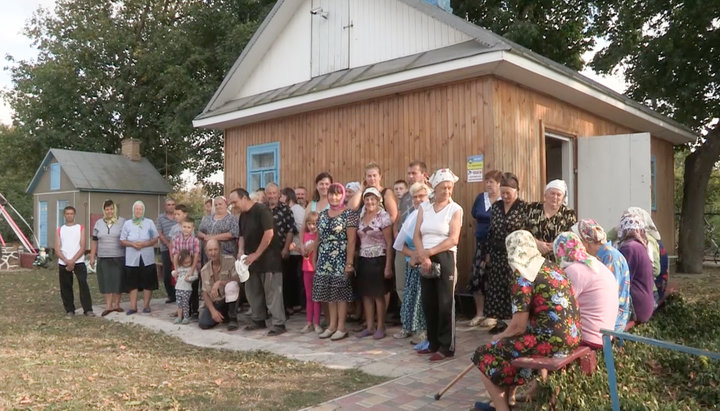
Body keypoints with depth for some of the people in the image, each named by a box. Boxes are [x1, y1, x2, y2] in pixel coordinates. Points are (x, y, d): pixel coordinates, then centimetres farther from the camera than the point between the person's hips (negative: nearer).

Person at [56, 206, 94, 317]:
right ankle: (69, 310, 17)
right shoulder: (60, 230, 11)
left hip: (78, 261, -3)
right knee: (65, 287, 6)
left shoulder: (80, 228, 6)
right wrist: (66, 261, -11)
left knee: (83, 284, -13)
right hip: (63, 263, 3)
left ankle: (88, 309, -11)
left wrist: (73, 261, -11)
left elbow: (82, 248, -1)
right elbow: (57, 249, 3)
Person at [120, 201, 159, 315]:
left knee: (148, 283, 2)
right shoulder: (127, 223, 8)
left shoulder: (149, 223, 6)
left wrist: (145, 244, -14)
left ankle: (146, 305, 13)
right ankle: (133, 307, 10)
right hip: (132, 258, 1)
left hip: (147, 258, 0)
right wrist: (132, 244, -12)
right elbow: (122, 240, 7)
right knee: (133, 283, 3)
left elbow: (155, 239, 3)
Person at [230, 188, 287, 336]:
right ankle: (259, 320, 27)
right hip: (252, 259, 9)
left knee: (272, 291, -6)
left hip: (268, 258, -9)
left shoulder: (261, 210, -15)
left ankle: (279, 324, 0)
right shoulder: (243, 215, 13)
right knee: (252, 291, 14)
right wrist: (241, 250, 1)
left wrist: (256, 254, -19)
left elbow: (269, 233, -23)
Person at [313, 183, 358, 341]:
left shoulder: (349, 214, -5)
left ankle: (341, 327, 8)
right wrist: (315, 259, 12)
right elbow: (318, 238, 15)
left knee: (341, 293, -1)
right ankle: (332, 325, 19)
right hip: (325, 260, 6)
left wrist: (349, 262, -15)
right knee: (329, 294, 9)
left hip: (341, 259, -5)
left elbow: (351, 240, -10)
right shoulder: (322, 214, 12)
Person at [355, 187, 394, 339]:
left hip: (378, 260, -5)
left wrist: (388, 266, -14)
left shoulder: (383, 216, -8)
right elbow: (358, 240, 10)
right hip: (363, 260, 5)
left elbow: (389, 243, -10)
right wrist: (355, 260, 1)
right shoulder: (361, 217, 9)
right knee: (366, 294, 8)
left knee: (379, 294, 2)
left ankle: (380, 327, 14)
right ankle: (369, 326, 19)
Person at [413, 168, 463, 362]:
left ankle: (446, 347, 6)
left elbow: (453, 239, -12)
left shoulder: (455, 209, -2)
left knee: (445, 303, -2)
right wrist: (423, 256, -13)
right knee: (428, 302, 9)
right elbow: (417, 236, 3)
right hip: (425, 260, 4)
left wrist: (429, 252, -15)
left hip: (445, 258, -4)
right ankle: (434, 343, 22)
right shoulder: (424, 207, 9)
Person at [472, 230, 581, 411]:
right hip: (570, 336, 9)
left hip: (550, 341, -9)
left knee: (484, 356, 6)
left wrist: (500, 336, 8)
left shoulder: (523, 277, -12)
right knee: (507, 344, 28)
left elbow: (518, 327, -14)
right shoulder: (551, 267, 12)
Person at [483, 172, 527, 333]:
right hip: (497, 254, 5)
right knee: (496, 286, 9)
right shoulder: (496, 206, 9)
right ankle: (498, 318, 21)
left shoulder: (523, 207, -7)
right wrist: (488, 252, 12)